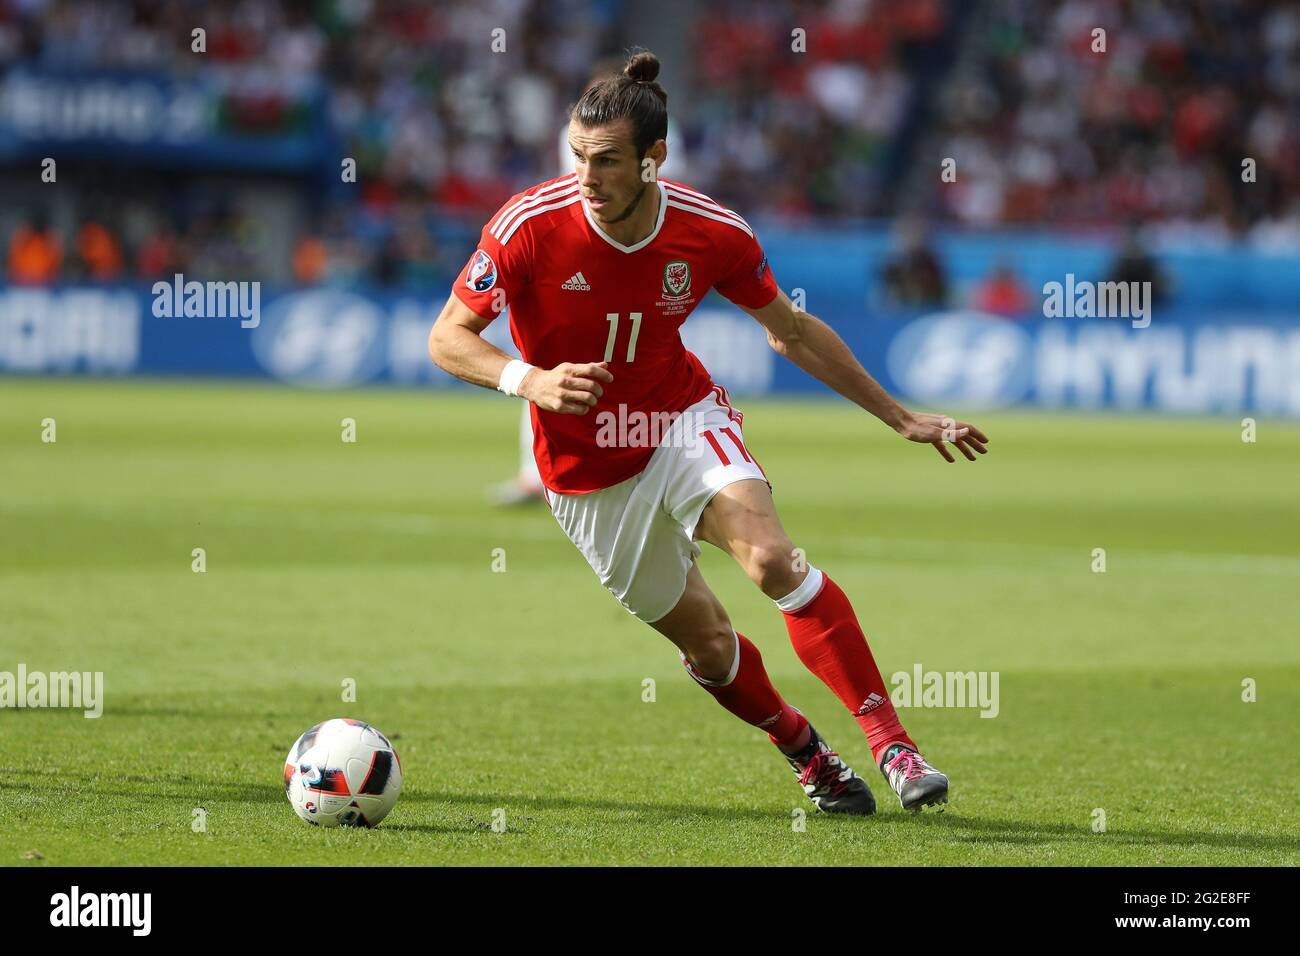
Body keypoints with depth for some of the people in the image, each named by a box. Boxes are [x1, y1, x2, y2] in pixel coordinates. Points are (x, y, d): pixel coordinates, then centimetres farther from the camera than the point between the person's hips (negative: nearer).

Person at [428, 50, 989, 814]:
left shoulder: (712, 233, -16)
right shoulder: (530, 227, -22)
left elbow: (793, 332, 1)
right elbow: (447, 338, -12)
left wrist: (903, 420, 5)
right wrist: (528, 381, -32)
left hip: (684, 421, 0)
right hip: (588, 472, 0)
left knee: (773, 557, -28)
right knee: (708, 645, 4)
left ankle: (891, 742, -23)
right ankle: (805, 750, 33)